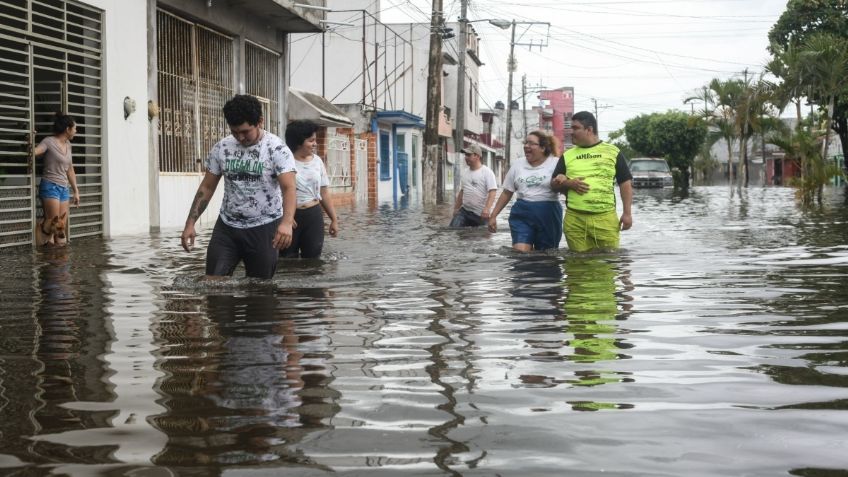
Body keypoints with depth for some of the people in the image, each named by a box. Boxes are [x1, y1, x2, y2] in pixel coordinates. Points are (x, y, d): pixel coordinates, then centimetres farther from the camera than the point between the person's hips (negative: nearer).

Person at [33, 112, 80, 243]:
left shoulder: (68, 144, 15)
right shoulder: (49, 142, -6)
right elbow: (34, 152, -21)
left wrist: (76, 191, 21)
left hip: (64, 188, 7)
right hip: (50, 186, -7)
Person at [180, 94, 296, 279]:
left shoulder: (277, 149, -13)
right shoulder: (221, 148, 1)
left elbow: (288, 188, -25)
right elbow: (207, 187, 8)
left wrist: (287, 222, -43)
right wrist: (190, 223, 0)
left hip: (264, 228, -4)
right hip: (227, 226, 4)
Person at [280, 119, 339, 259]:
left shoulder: (317, 161, 7)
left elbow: (324, 193, 13)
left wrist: (334, 219, 12)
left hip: (314, 215, 5)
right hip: (291, 216, -4)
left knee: (312, 258, 6)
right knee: (288, 261, 4)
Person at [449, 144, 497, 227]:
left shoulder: (487, 172, -9)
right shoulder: (466, 174, 13)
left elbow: (492, 192, -18)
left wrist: (487, 209, -30)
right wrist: (456, 208, 20)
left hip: (481, 214, -6)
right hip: (464, 211, 6)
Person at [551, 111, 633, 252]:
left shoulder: (612, 152, 7)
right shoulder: (568, 155, 13)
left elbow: (625, 183, 7)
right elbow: (554, 183, 17)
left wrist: (627, 213, 0)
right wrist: (568, 184, -5)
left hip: (605, 218, -2)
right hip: (574, 219, 2)